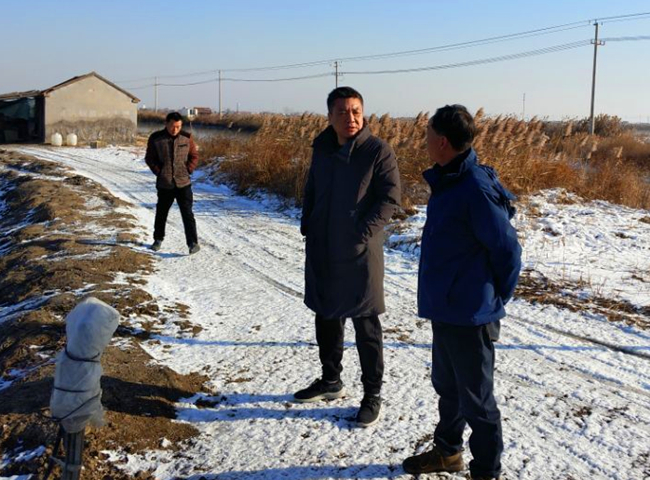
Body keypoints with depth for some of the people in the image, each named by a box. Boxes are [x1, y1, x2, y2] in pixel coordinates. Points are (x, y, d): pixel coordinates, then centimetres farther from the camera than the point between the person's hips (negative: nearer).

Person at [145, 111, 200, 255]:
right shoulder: (155, 138, -4)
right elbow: (149, 158, 4)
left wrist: (188, 170, -5)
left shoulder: (187, 138, -2)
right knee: (161, 213, 15)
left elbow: (194, 156, 7)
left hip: (183, 183, -1)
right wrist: (159, 172, -6)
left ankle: (193, 243, -2)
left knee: (187, 214, -5)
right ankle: (158, 240, 33)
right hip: (164, 184, 1)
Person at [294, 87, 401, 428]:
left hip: (360, 254, -6)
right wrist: (307, 227, 5)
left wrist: (364, 233, -19)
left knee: (366, 326, 3)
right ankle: (330, 381, 36)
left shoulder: (378, 152, -11)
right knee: (326, 318, 18)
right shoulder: (322, 149, 7)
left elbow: (390, 199, -13)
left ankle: (372, 394, 17)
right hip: (323, 252, 6)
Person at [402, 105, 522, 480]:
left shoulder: (476, 189, -23)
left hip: (470, 316, -9)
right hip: (444, 309, 9)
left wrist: (495, 301, -7)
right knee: (447, 386, 23)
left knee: (476, 399, 6)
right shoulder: (447, 182, 6)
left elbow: (508, 251, -18)